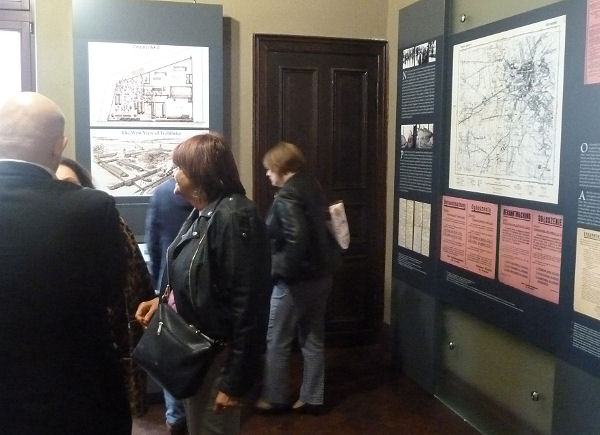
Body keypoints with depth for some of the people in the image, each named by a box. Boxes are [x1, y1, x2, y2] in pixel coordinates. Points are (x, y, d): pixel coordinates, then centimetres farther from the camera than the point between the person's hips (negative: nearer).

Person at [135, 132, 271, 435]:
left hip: (215, 355, -9)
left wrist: (235, 381, -22)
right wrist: (162, 300, 1)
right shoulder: (202, 213, 6)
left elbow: (248, 307, -25)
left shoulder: (234, 217, -23)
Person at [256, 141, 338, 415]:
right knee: (313, 339, 15)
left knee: (276, 341, 8)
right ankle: (312, 399, 24)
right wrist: (322, 265, 16)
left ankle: (275, 397, 20)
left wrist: (279, 269, -17)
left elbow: (297, 240, -28)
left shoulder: (286, 197, -18)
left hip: (295, 280, -9)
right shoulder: (313, 188, 8)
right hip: (321, 275, 9)